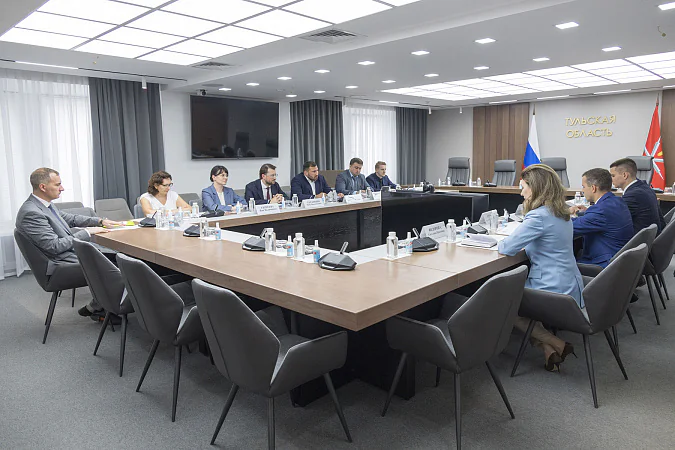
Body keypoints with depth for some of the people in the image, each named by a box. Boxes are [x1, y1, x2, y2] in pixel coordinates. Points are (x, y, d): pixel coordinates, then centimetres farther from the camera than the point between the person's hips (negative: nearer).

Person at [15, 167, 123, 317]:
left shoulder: (46, 204, 7)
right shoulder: (31, 213, -22)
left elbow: (70, 218, 21)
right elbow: (55, 246, -24)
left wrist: (100, 221, 10)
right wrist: (87, 232, -17)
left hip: (74, 249, 10)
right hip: (60, 262, -10)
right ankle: (94, 307, 6)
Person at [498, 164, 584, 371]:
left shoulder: (540, 216, -21)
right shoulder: (561, 213, 9)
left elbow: (508, 248, -21)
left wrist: (501, 242, 2)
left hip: (555, 292, -9)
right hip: (571, 288, 9)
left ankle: (555, 344, 4)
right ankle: (548, 347, 9)